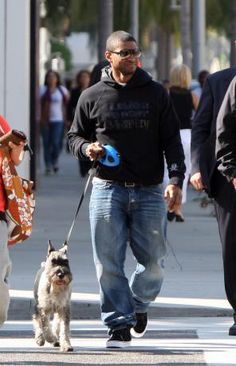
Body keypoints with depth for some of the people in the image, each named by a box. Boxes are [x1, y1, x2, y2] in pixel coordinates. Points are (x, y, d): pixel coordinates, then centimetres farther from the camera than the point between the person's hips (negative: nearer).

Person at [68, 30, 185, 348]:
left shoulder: (156, 94, 7)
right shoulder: (92, 97, 6)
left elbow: (172, 141, 6)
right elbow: (74, 136, 17)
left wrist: (176, 180, -6)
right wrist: (86, 148, -7)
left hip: (149, 191, 1)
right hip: (107, 190, 0)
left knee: (153, 262, 1)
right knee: (109, 263, -4)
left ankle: (139, 304, 30)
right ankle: (119, 324, 3)